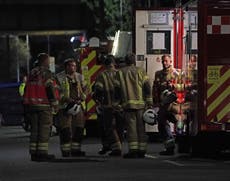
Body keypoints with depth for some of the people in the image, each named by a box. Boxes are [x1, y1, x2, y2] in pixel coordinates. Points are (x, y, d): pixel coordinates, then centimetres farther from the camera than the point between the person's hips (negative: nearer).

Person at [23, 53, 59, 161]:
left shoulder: (32, 73, 15)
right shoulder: (46, 73, -8)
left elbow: (27, 90, 18)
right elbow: (50, 89, -15)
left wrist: (28, 105, 23)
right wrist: (55, 104, -11)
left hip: (32, 104, 7)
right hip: (44, 105, -7)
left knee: (35, 129, 8)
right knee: (44, 129, -5)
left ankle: (34, 153, 7)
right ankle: (42, 153, -9)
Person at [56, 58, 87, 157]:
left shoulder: (80, 77, 13)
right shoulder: (59, 77, -2)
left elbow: (85, 90, 13)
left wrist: (81, 98, -8)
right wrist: (68, 100, -20)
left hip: (78, 106, 5)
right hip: (65, 107, -5)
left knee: (79, 129, 5)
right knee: (65, 130, -8)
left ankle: (76, 149, 13)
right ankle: (65, 151, -6)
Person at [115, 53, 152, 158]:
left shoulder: (120, 73, 7)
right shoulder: (141, 72, 7)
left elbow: (117, 88, 5)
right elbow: (147, 87, 1)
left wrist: (117, 102, 10)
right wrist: (149, 101, 3)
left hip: (127, 104, -1)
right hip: (140, 103, 1)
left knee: (131, 127, -3)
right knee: (141, 126, 7)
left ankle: (133, 150, -11)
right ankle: (142, 150, 7)